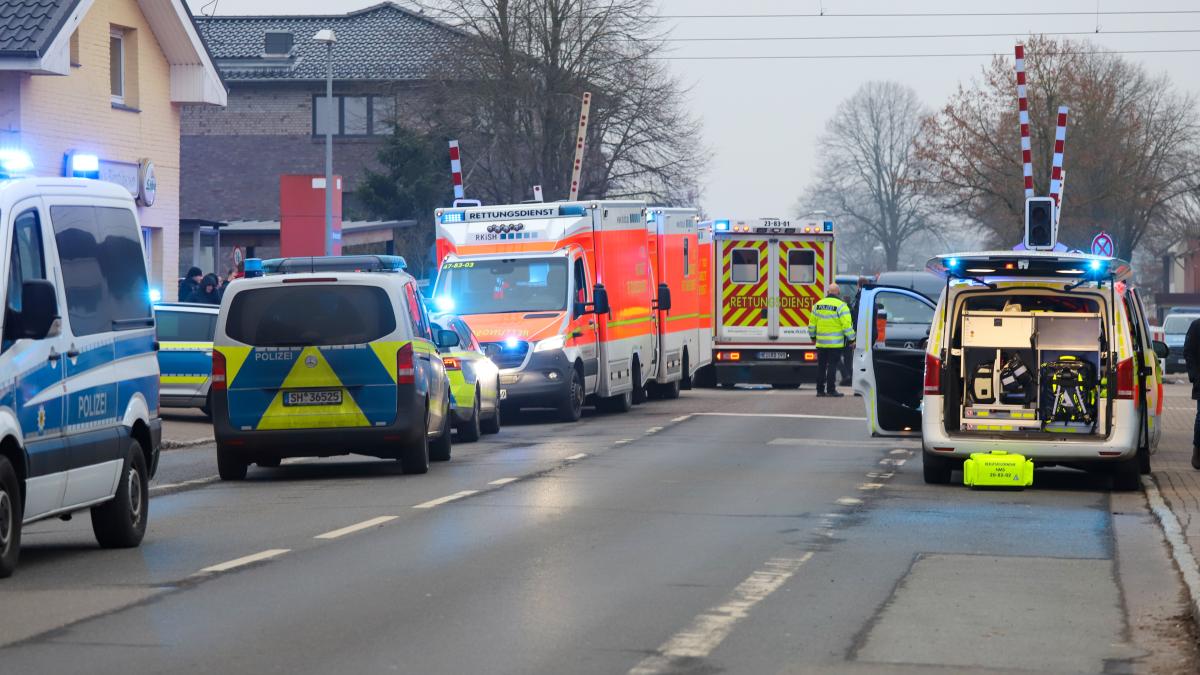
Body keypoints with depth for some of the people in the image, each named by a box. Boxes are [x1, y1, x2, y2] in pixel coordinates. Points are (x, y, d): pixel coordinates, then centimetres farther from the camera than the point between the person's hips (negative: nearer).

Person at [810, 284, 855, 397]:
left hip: (821, 342, 4)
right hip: (835, 344, -4)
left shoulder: (818, 305, 7)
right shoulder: (841, 306, -9)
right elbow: (847, 325, -13)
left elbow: (812, 323, 12)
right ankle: (831, 390, -3)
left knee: (821, 366, 10)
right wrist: (851, 339, -5)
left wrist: (813, 336, 25)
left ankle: (820, 390, 12)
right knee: (832, 366, -1)